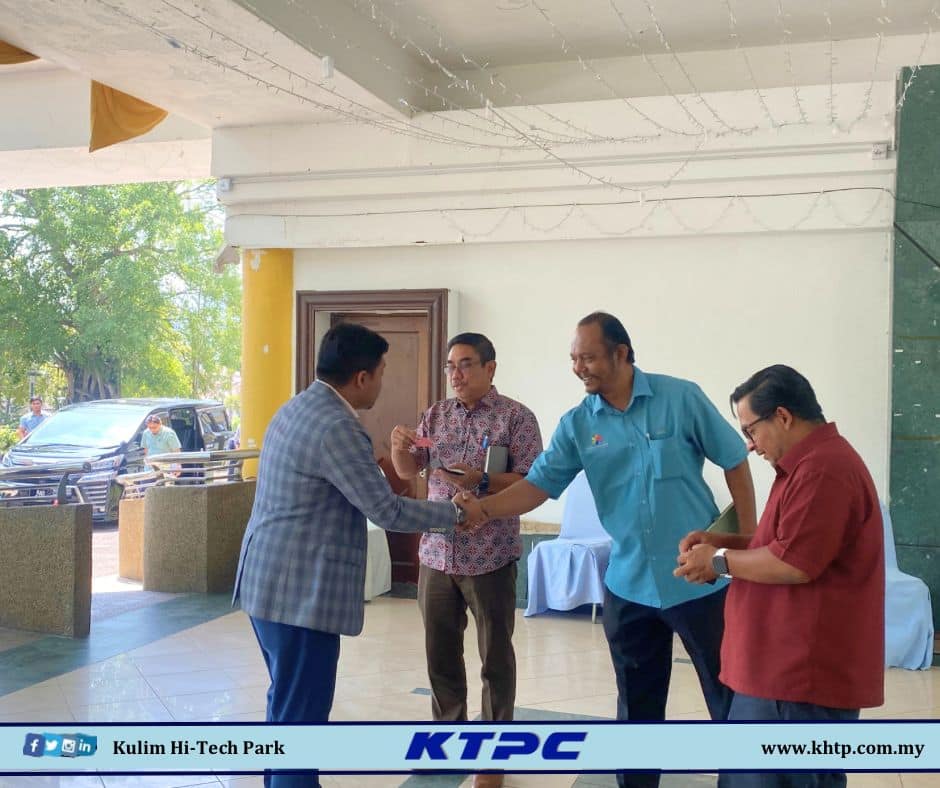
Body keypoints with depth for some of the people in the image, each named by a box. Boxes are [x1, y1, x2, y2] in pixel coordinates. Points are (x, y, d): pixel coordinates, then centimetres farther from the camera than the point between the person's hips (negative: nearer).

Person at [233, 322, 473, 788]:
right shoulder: (336, 427, -21)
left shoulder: (297, 408, 11)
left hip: (270, 582, 10)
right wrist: (455, 514, -7)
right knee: (302, 713, -1)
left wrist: (387, 462, 25)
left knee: (287, 703, 23)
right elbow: (387, 512, -18)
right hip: (301, 591, -10)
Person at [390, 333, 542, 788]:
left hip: (490, 558, -4)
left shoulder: (516, 417, -7)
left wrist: (482, 481, -25)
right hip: (436, 553, 5)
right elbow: (408, 472, 8)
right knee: (440, 652, 14)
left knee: (495, 656, 7)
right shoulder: (435, 415, 8)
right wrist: (400, 449, -13)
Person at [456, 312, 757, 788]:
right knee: (637, 707, 16)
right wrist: (484, 508, -24)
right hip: (629, 585, 3)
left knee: (730, 696, 10)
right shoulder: (577, 424, 0)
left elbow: (735, 463, -3)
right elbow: (538, 485, -6)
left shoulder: (680, 398, -8)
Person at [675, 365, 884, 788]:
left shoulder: (822, 468, -19)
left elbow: (796, 563, -24)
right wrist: (722, 541, 12)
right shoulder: (811, 463, 19)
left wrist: (721, 561, -10)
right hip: (786, 667, 11)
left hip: (804, 674, -11)